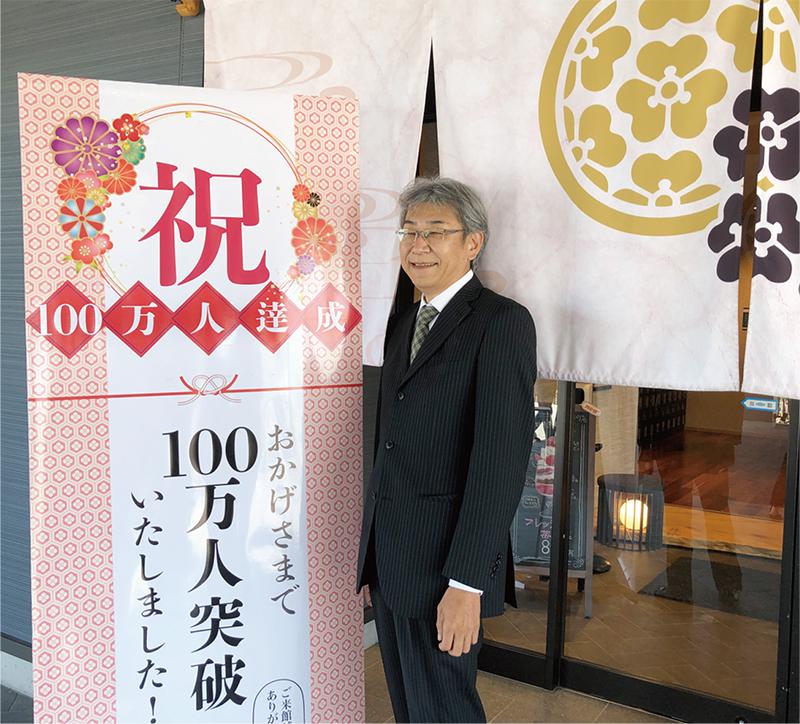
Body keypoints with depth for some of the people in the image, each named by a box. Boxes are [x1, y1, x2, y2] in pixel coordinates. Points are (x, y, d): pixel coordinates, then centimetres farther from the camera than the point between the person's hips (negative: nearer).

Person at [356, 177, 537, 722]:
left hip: (446, 569, -7)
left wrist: (467, 582, -21)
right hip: (389, 559, 8)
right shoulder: (402, 324, 14)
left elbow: (502, 457, -18)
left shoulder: (502, 322, -11)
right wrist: (372, 555, 14)